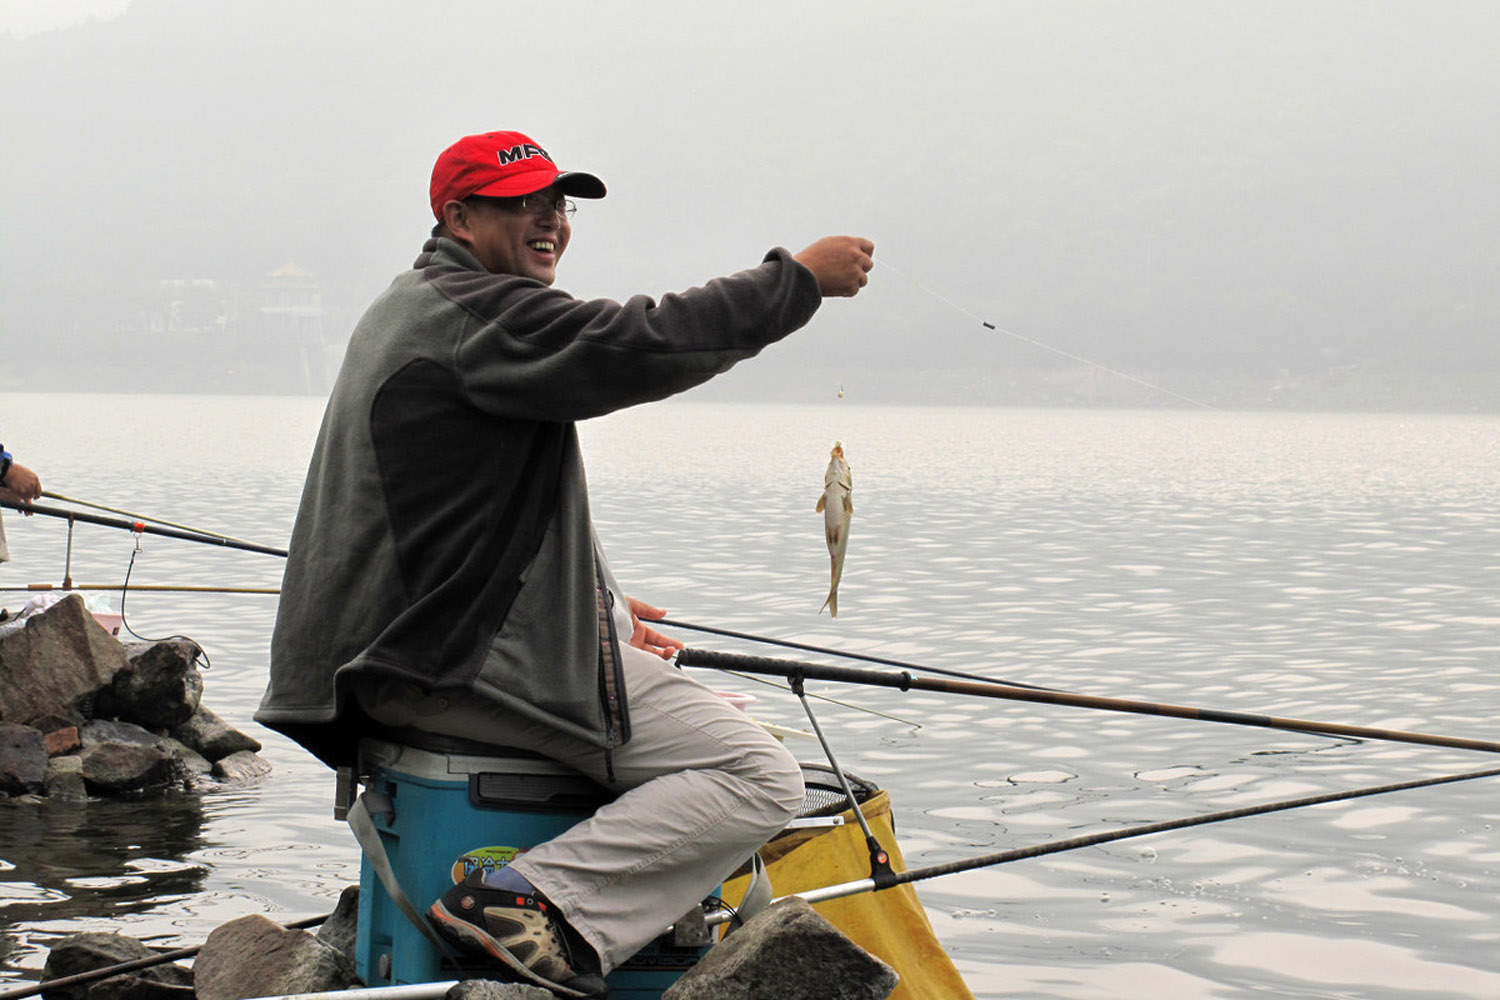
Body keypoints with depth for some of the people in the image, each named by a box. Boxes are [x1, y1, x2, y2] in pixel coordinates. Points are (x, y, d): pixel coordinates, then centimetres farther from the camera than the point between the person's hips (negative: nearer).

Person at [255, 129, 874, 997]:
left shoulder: (415, 310, 21)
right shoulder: (476, 315, -15)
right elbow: (636, 344, -25)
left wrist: (596, 602, 22)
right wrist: (799, 279, -17)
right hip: (478, 665, -11)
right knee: (761, 778, -15)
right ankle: (533, 899, -20)